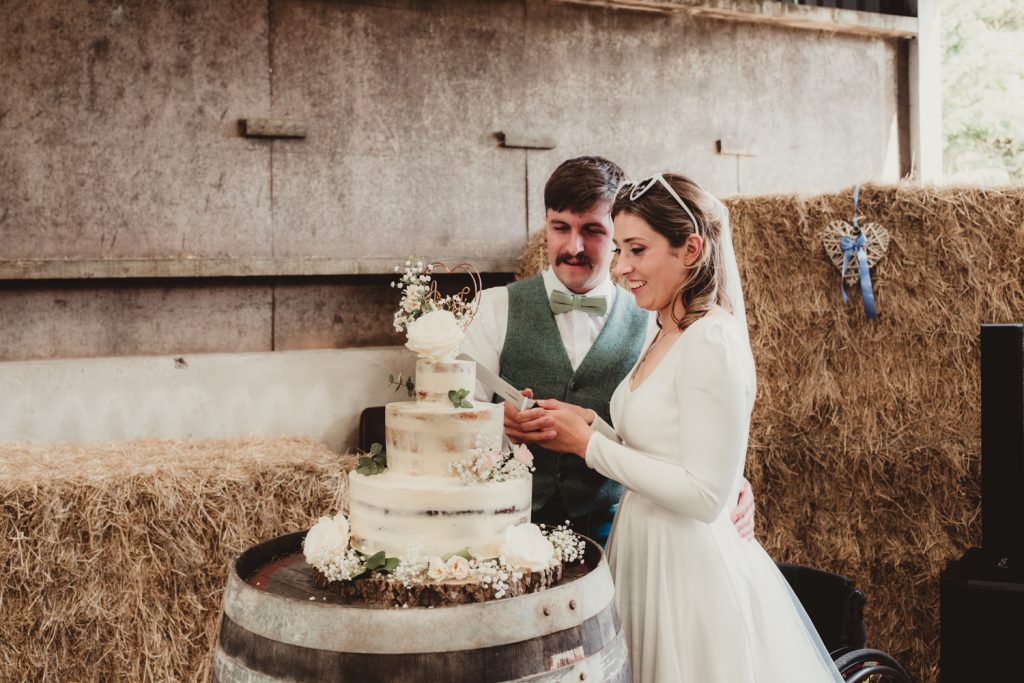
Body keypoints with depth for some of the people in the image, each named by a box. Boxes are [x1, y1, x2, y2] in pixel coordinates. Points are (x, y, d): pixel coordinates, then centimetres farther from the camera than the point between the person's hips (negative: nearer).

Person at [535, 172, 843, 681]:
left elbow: (706, 496, -23)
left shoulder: (712, 341, -20)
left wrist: (589, 444, -18)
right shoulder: (664, 335, 8)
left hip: (689, 568, -8)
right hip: (646, 555, 8)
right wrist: (591, 426, -3)